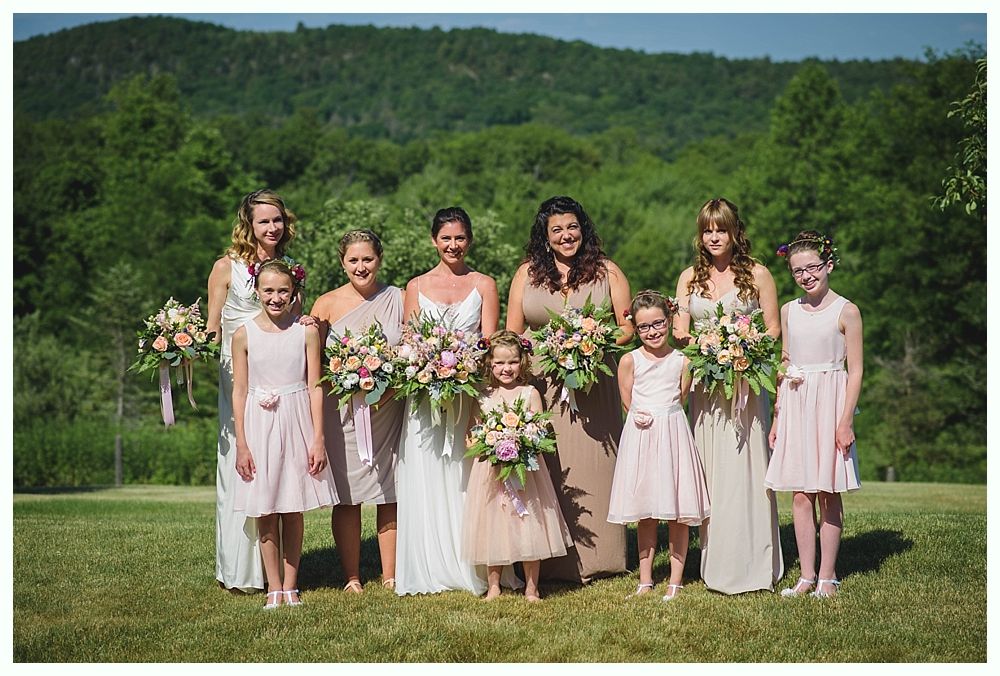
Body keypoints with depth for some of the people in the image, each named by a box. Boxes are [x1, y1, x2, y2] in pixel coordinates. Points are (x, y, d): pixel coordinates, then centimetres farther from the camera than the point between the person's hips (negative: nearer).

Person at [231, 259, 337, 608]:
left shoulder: (306, 331, 0)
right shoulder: (244, 334, 0)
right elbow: (239, 391, 1)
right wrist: (241, 445, -3)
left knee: (293, 510, 6)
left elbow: (314, 388, 0)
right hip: (259, 425, 0)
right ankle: (274, 588, 11)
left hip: (297, 425, 0)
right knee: (265, 511, 3)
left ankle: (290, 586, 14)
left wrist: (318, 440, -4)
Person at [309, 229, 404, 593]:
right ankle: (351, 577, 11)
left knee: (390, 492, 4)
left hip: (389, 409, 1)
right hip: (342, 410, -1)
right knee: (346, 495, 1)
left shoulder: (398, 299, 6)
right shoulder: (327, 304, 3)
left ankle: (390, 575, 13)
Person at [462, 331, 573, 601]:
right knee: (493, 528, 7)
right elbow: (471, 434, 5)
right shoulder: (482, 397, 4)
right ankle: (493, 586, 20)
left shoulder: (530, 394, 1)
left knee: (529, 527, 2)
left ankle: (531, 588, 13)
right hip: (491, 471, 1)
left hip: (525, 470, -1)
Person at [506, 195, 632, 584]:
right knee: (546, 473, -2)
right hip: (542, 387, 0)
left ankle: (596, 559, 9)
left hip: (595, 388, 0)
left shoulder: (607, 272, 8)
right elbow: (512, 335, 9)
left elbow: (627, 328, 6)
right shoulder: (527, 273, 9)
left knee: (594, 469, 1)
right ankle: (550, 562, 4)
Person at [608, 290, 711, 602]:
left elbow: (681, 400, 7)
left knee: (678, 514, 1)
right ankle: (645, 580, 17)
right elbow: (628, 402, 4)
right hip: (640, 437, 0)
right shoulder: (629, 360, -1)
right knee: (645, 515, 8)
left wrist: (658, 415, -4)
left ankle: (675, 581, 11)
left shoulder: (682, 361, 1)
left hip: (673, 434, 0)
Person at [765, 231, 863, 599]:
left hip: (829, 403, -4)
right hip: (795, 404, 4)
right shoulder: (789, 311, 10)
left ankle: (827, 576, 10)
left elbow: (855, 370, -5)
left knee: (828, 494, 1)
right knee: (800, 495, 3)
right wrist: (777, 417, 12)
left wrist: (846, 421, -12)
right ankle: (806, 575, 10)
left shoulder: (846, 312, -4)